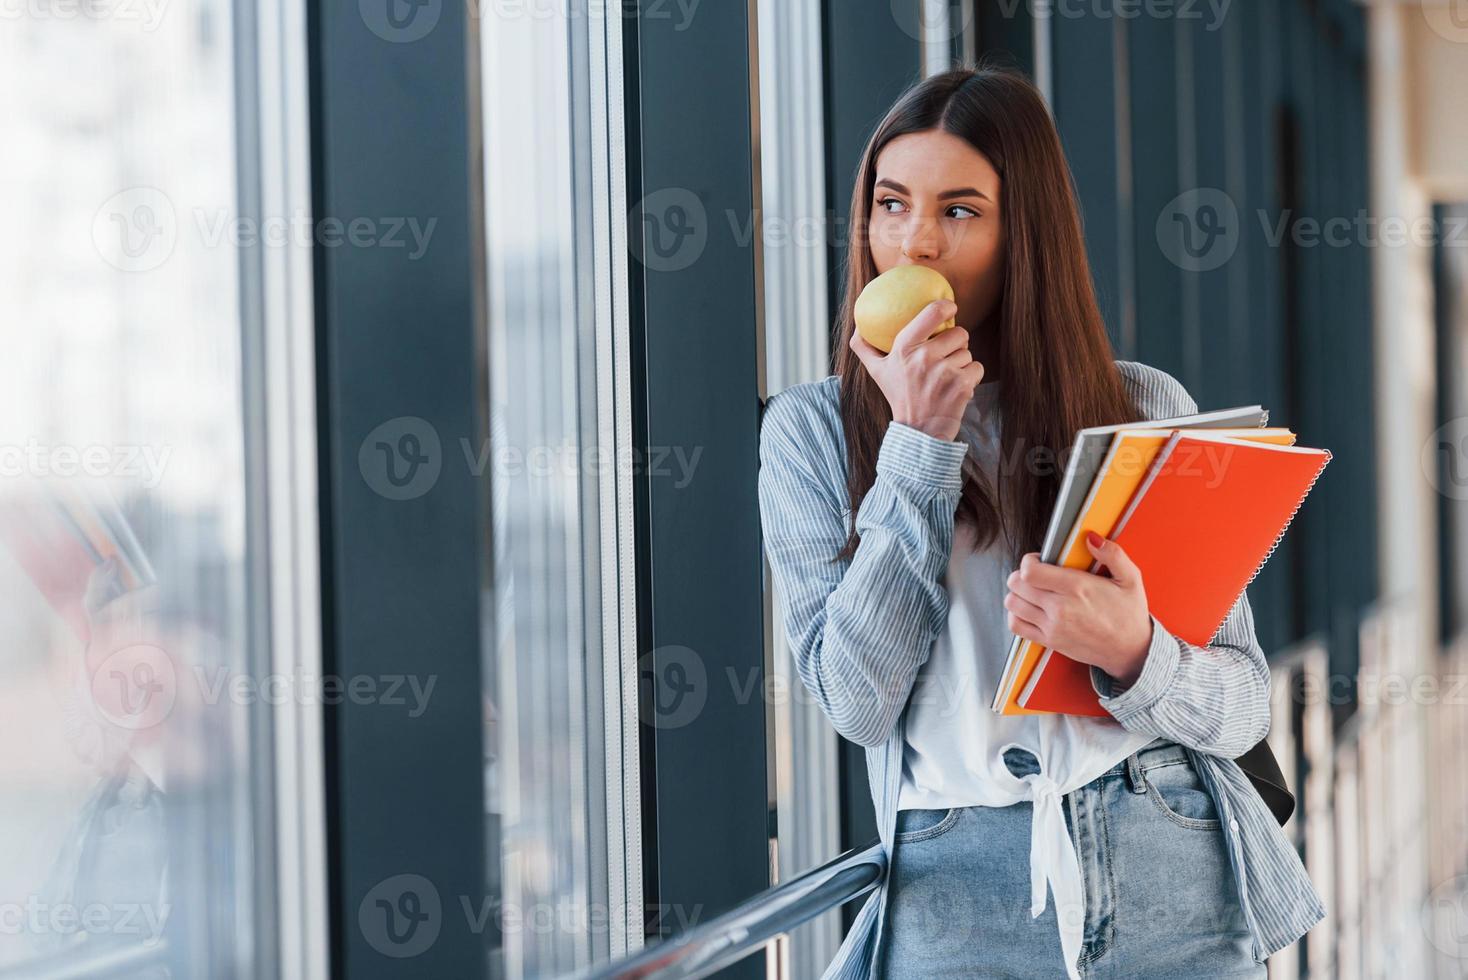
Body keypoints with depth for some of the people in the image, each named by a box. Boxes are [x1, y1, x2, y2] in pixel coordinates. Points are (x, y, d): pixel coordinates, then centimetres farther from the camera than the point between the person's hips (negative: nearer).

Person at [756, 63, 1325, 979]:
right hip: (958, 888, -1)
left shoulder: (1143, 407, 3)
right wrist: (918, 443, -10)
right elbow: (858, 699, -9)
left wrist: (1132, 652, -19)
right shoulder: (811, 428, 3)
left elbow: (1242, 707, 2)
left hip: (1173, 873, 1)